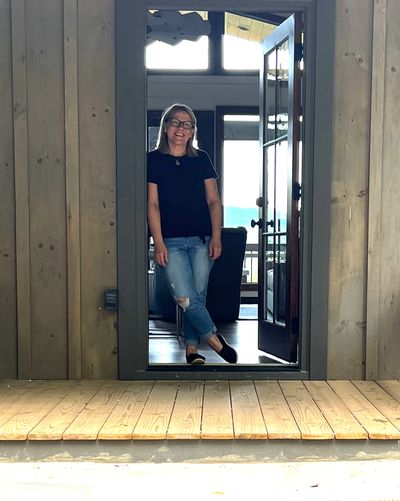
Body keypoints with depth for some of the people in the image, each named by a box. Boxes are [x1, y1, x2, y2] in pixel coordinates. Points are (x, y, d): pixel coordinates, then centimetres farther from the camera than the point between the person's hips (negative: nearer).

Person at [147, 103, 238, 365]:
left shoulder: (201, 159, 9)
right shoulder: (154, 160, 3)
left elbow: (213, 201, 7)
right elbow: (152, 204, -2)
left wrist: (216, 237, -4)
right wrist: (158, 243, -9)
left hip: (202, 239, 2)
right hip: (171, 241, -2)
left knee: (198, 295, 1)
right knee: (184, 297, -12)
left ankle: (192, 348, 15)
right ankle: (214, 338, 6)